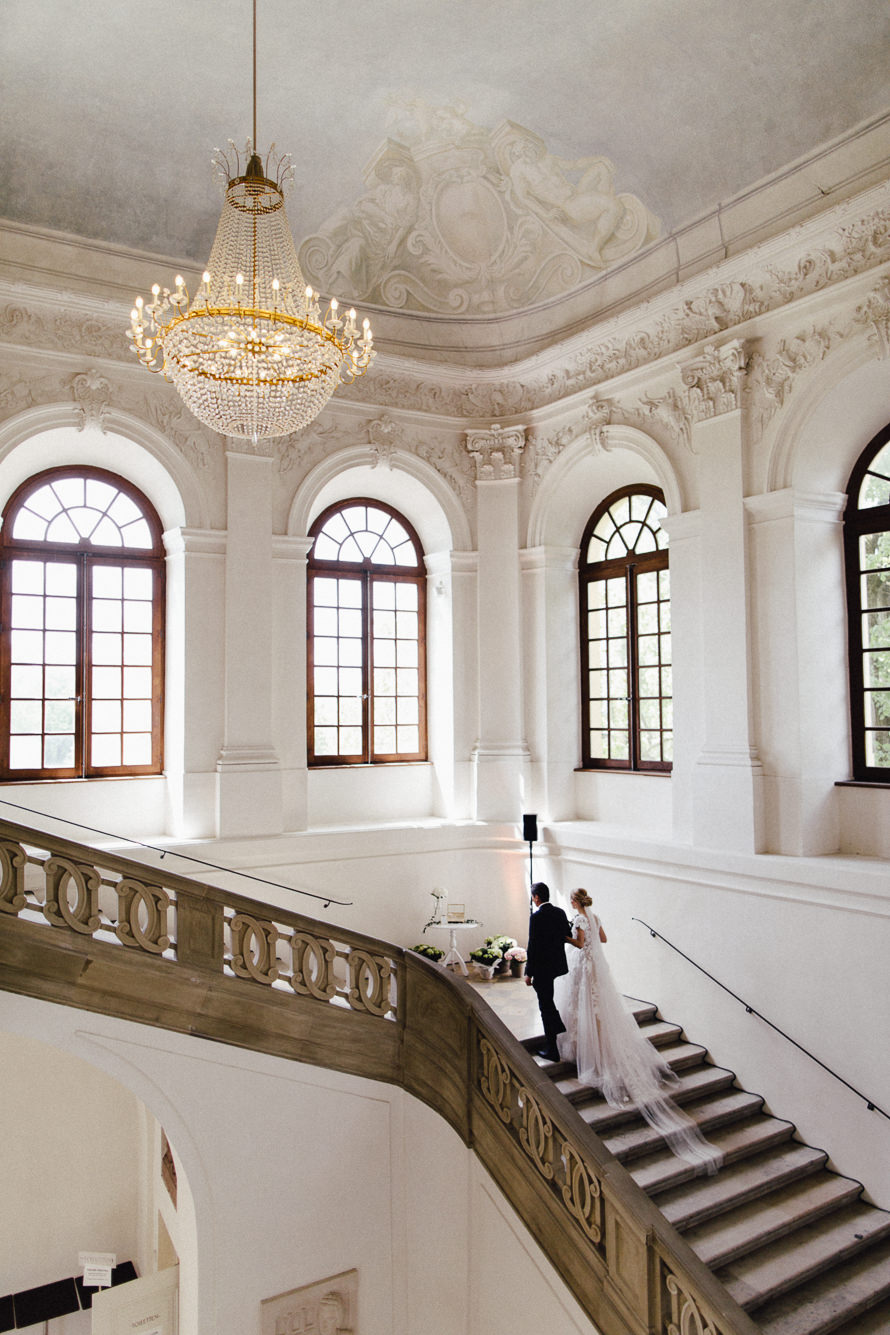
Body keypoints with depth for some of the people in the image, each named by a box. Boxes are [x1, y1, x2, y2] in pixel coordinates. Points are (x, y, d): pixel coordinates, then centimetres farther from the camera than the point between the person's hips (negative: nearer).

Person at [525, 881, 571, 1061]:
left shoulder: (537, 916, -20)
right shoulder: (560, 913, 1)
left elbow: (533, 946, -19)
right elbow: (568, 937, 9)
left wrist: (529, 973, -13)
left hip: (542, 968, -7)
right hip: (558, 964, 7)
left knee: (546, 1006, 3)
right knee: (547, 1001, 29)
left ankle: (552, 1049, 10)